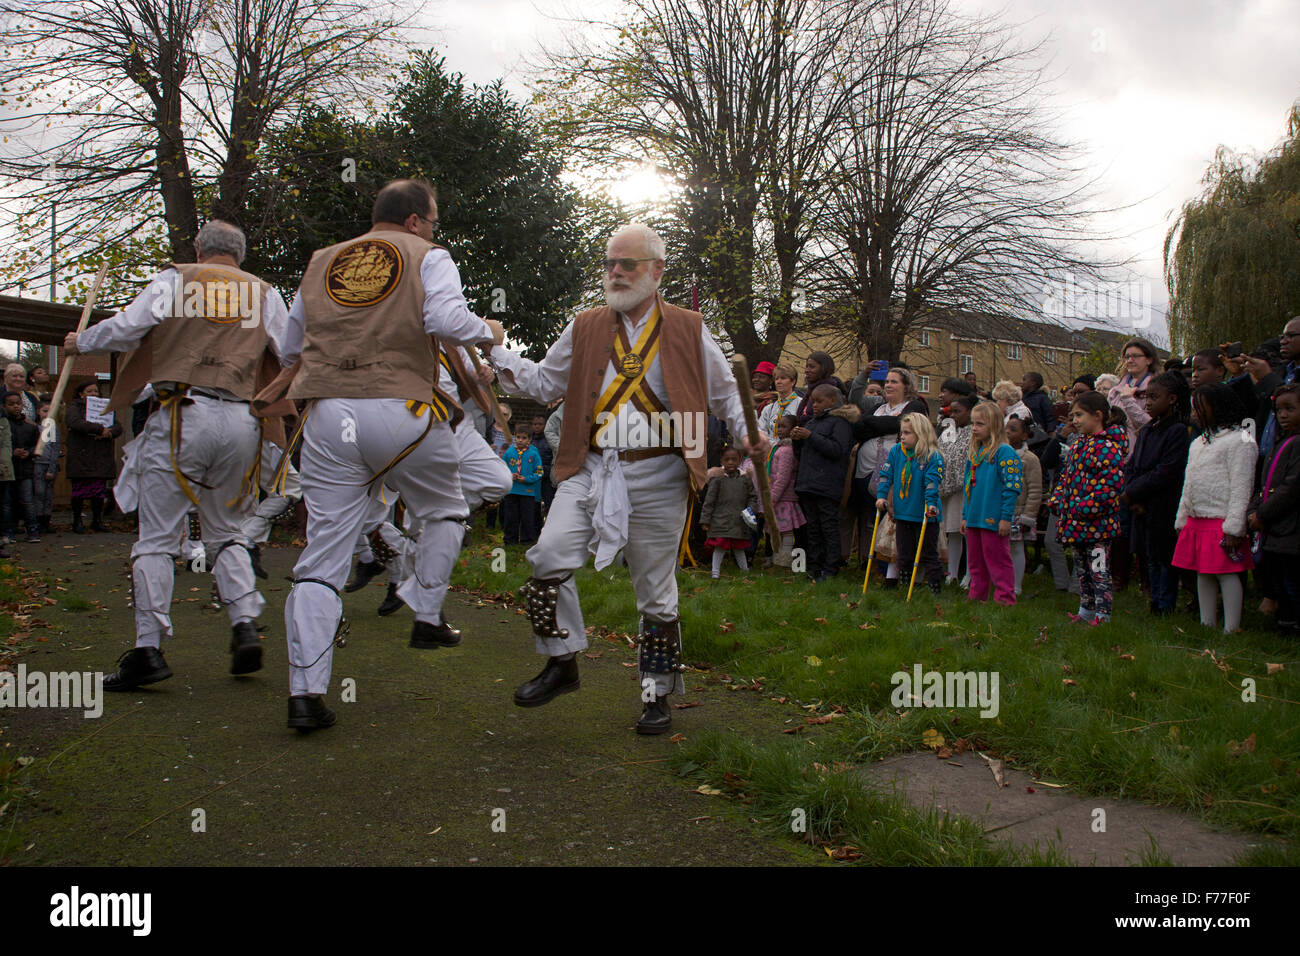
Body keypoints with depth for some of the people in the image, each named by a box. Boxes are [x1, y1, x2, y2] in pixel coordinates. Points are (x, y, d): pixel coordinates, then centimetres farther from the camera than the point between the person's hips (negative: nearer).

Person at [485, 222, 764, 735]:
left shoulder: (689, 330, 5)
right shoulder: (585, 328, 11)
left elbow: (723, 392, 14)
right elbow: (544, 383, 17)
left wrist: (747, 432, -2)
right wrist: (498, 352, 5)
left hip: (657, 479, -2)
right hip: (592, 468, 2)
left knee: (655, 591, 5)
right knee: (550, 554, -15)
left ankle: (658, 694, 22)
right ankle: (561, 664, 6)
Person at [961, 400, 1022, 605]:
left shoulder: (1004, 452, -10)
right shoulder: (974, 453, 14)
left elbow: (1012, 487, -14)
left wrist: (1006, 517, -17)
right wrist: (965, 516, 18)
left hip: (994, 520, -8)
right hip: (974, 519, 8)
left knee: (998, 563, -3)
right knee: (975, 564, 16)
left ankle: (1005, 601, 5)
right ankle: (977, 598, 26)